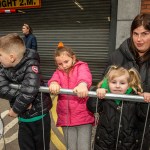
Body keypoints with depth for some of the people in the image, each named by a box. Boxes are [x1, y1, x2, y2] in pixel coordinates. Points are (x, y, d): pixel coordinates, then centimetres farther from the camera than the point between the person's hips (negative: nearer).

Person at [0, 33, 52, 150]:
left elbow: (29, 91, -33)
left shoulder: (31, 65, -22)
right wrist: (23, 100, -27)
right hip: (23, 117, 6)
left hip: (39, 115, -6)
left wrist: (15, 110, -19)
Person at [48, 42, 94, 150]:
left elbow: (85, 76, -24)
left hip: (84, 117, -4)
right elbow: (54, 79, -10)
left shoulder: (81, 67, -1)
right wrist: (53, 83, -35)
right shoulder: (59, 72, 12)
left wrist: (83, 84, -47)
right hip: (66, 118, 4)